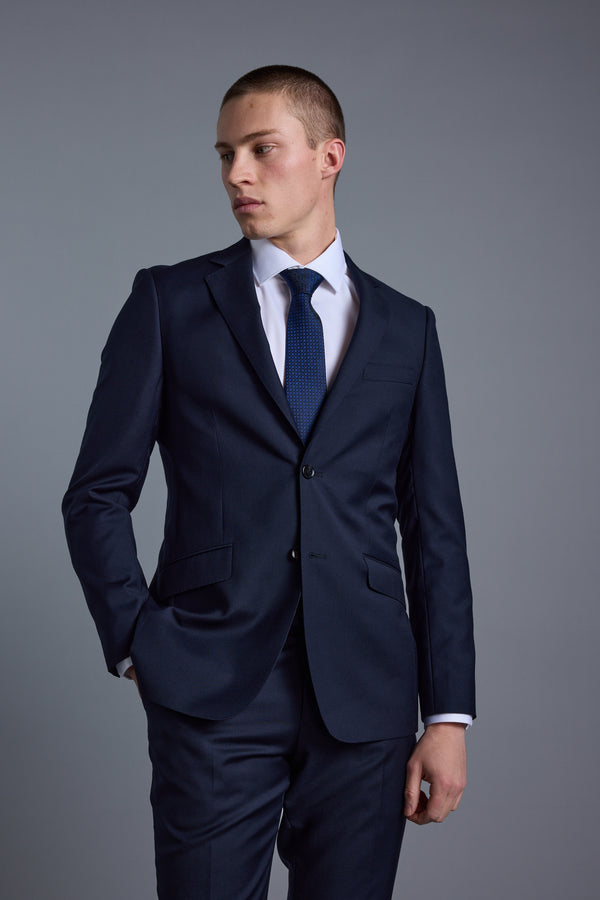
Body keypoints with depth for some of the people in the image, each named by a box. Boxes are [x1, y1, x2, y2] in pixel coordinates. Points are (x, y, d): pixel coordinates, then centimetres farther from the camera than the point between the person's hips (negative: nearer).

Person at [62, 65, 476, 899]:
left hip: (366, 703, 2)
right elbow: (98, 495, 6)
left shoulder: (406, 328, 10)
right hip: (212, 696, -1)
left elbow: (435, 528, 8)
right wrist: (136, 645, -5)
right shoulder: (169, 301, 5)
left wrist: (449, 714, 3)